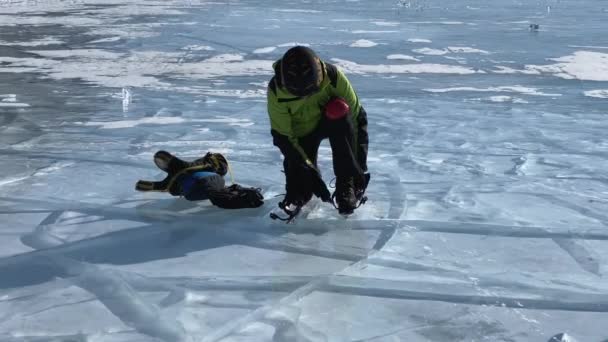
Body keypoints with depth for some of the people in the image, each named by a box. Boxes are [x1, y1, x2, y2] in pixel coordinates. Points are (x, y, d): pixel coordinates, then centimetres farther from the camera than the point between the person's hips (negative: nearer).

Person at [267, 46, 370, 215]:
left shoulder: (332, 76, -29)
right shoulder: (276, 89, -28)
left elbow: (357, 116, -22)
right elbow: (282, 136, -22)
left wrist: (360, 165, -24)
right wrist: (309, 170, -28)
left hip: (331, 123, 0)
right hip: (301, 133, 0)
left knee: (340, 112, -36)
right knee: (300, 188, -19)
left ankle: (347, 186, -30)